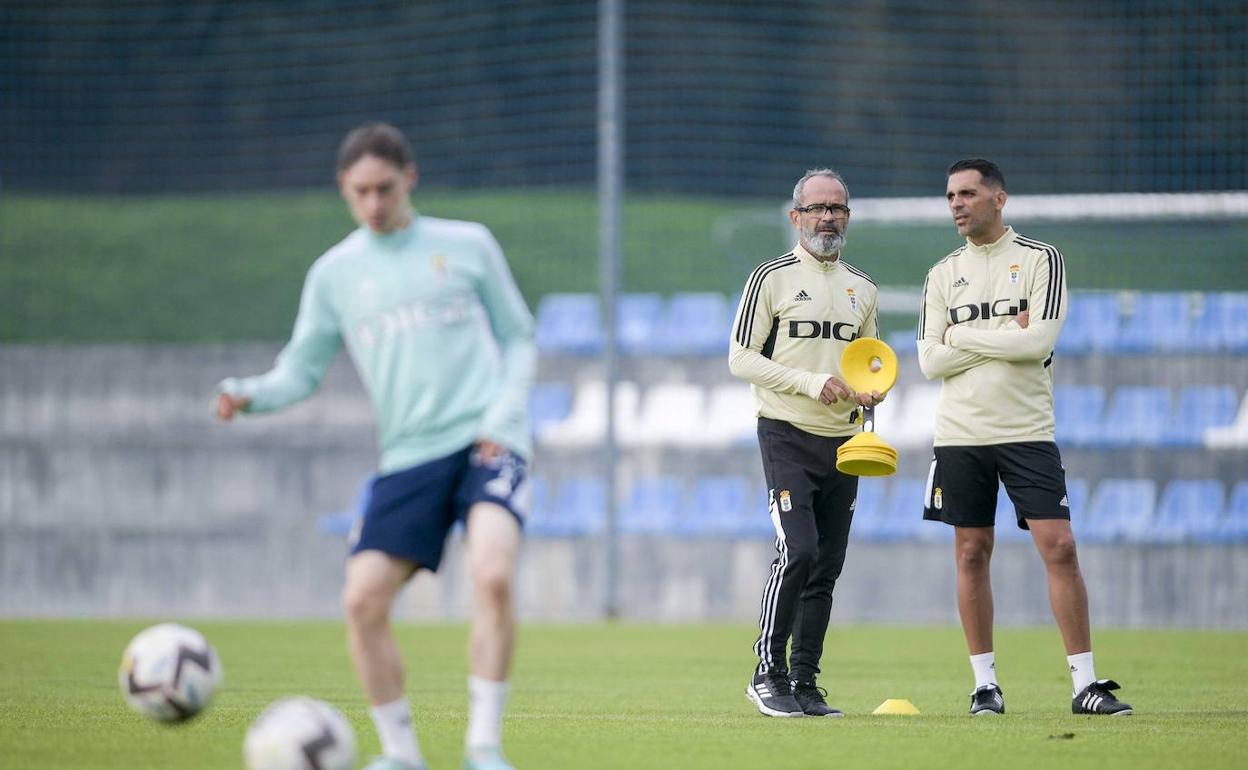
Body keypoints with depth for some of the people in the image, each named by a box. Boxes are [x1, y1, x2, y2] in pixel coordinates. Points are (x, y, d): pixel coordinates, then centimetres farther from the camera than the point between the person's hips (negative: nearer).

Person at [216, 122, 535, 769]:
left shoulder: (467, 246, 7)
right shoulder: (335, 273, 10)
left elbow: (517, 339, 12)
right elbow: (301, 370, 11)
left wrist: (503, 417, -4)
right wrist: (249, 395, -11)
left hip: (485, 444, -3)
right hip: (409, 458, 3)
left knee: (492, 575, -26)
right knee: (362, 597, -11)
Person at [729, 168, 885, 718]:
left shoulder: (862, 289, 15)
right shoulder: (772, 278, -2)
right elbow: (741, 357, -7)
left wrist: (871, 390, 1)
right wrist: (811, 383, -16)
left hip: (842, 442, 6)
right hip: (788, 436, -6)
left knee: (827, 567, 3)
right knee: (797, 552, -18)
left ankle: (804, 683, 8)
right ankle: (768, 674, -10)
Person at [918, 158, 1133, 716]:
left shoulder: (1041, 259, 1)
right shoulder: (942, 276, 9)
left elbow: (1039, 340, -13)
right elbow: (930, 361, 0)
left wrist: (962, 336, -7)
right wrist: (1005, 336, -8)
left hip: (1027, 432, -3)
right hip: (960, 434, 3)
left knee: (1059, 547, -9)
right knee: (971, 555, 3)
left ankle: (1085, 682, -6)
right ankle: (985, 683, 11)